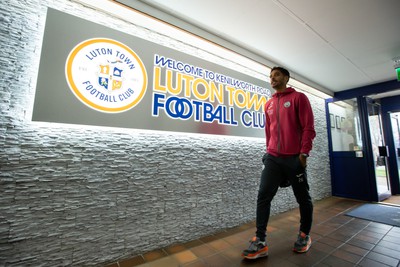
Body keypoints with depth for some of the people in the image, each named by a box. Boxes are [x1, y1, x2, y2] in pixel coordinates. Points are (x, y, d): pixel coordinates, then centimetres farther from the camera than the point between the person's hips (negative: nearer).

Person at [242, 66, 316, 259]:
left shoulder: (298, 98, 3)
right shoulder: (268, 104, 16)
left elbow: (308, 128, -5)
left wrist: (304, 153, -12)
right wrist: (269, 150, 15)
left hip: (294, 158, -3)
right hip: (273, 158, 4)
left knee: (303, 198, 11)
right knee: (263, 196, -5)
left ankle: (305, 236, 33)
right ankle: (260, 242, 3)